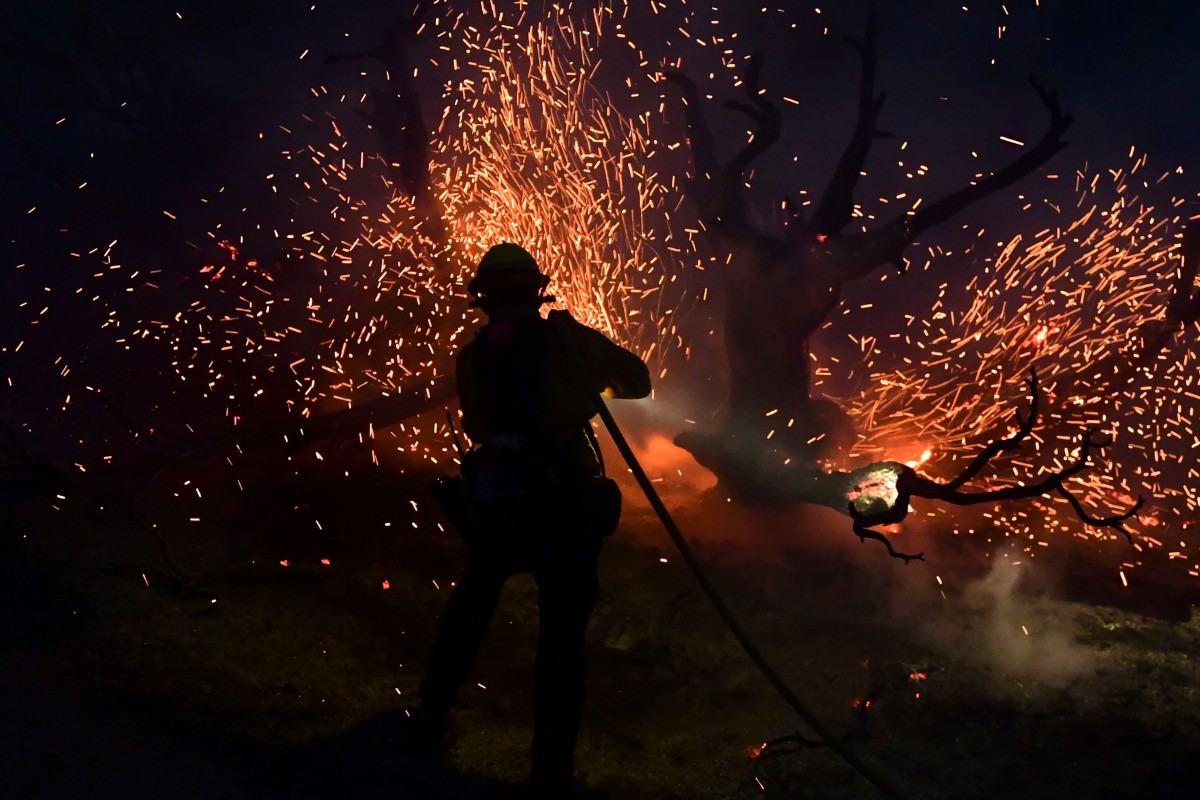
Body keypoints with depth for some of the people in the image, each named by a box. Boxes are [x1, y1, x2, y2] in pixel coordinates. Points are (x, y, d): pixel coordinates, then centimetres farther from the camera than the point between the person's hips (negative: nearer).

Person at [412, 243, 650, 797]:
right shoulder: (566, 337, -2)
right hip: (566, 504, -3)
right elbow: (639, 381, 8)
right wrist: (591, 379, 26)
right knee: (561, 636, 4)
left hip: (494, 505, 4)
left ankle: (432, 716, 41)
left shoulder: (473, 356, 6)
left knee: (472, 603, 27)